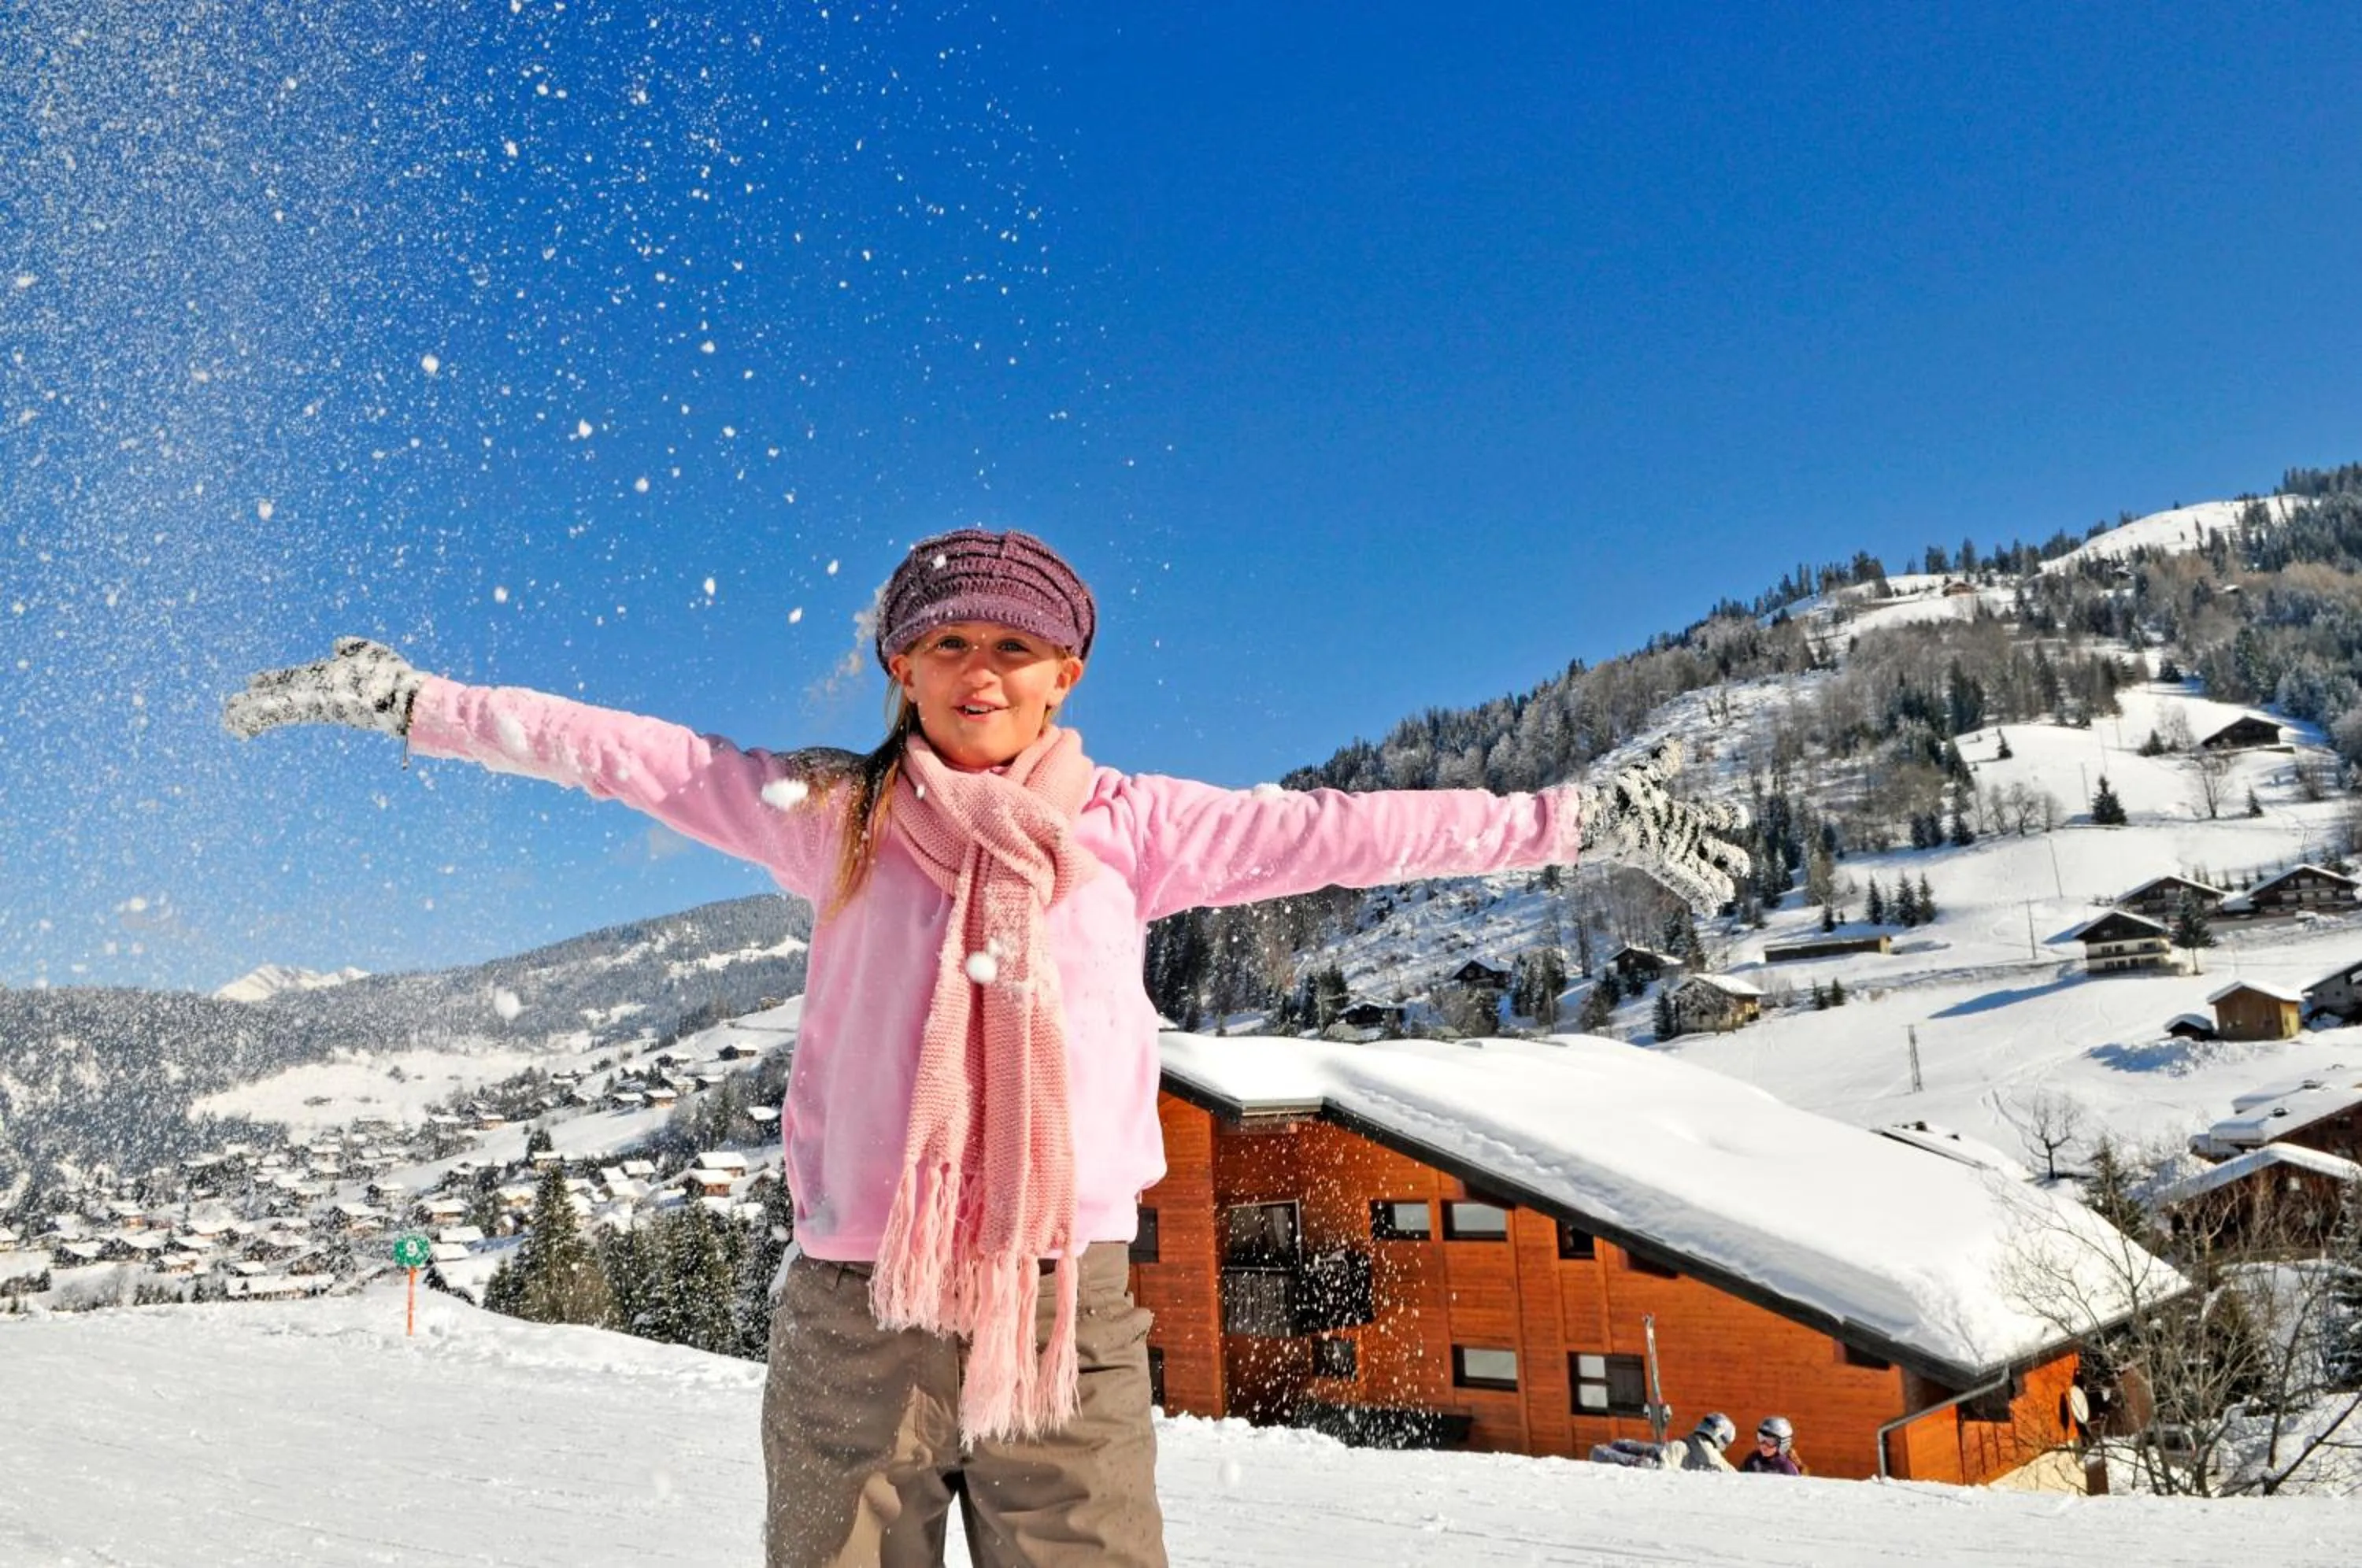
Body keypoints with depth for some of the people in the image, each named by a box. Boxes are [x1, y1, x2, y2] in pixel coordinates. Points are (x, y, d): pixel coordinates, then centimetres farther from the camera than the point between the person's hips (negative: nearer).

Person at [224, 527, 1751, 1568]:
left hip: (1067, 1303, 0)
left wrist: (1582, 816, 5)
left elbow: (1337, 830, 4)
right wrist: (407, 697, 6)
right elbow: (627, 754, 7)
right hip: (857, 1306, 1)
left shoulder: (1127, 825, 5)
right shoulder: (834, 815, 5)